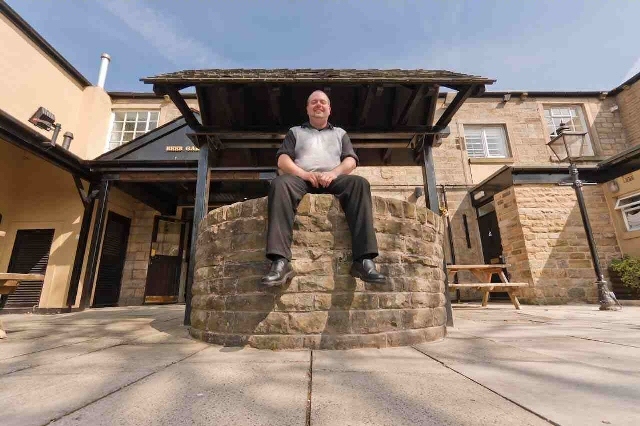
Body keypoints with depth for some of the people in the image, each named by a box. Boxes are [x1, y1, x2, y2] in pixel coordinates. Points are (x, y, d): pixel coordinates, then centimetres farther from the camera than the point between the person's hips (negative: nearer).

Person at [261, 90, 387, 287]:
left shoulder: (340, 133, 31)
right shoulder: (295, 132, 28)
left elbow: (351, 160, 14)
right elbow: (282, 160, 11)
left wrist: (334, 173, -10)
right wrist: (303, 173, -10)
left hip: (333, 178, 1)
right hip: (301, 178, 0)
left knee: (359, 183, -32)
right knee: (280, 183, -35)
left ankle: (364, 260, -40)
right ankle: (280, 261, -45)